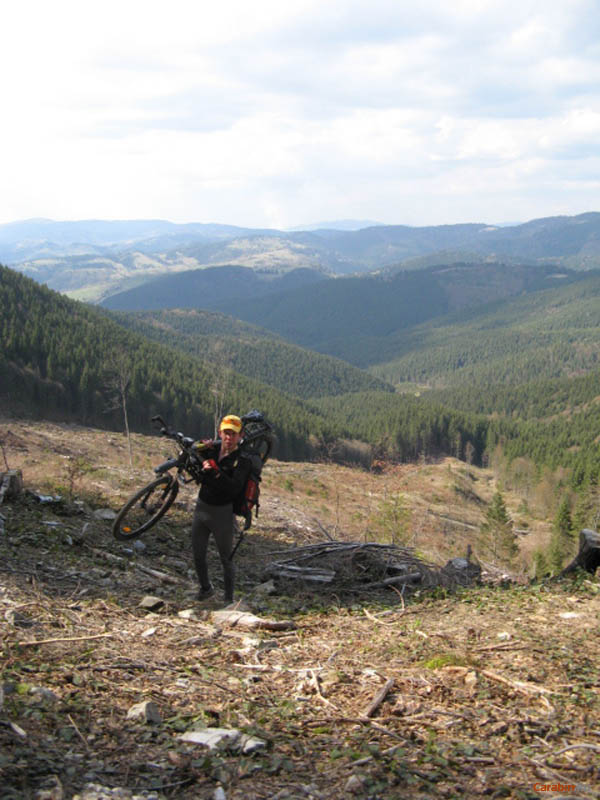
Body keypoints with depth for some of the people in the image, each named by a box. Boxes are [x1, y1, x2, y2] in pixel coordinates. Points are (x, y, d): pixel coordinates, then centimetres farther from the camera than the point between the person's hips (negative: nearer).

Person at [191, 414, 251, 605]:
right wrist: (199, 450, -5)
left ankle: (229, 599, 16)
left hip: (222, 512, -5)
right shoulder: (212, 448, 1)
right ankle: (205, 588, 37)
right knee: (198, 555, 14)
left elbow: (235, 488, -25)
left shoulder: (242, 460, -13)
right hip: (202, 507, 5)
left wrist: (216, 472, -35)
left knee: (226, 559, 2)